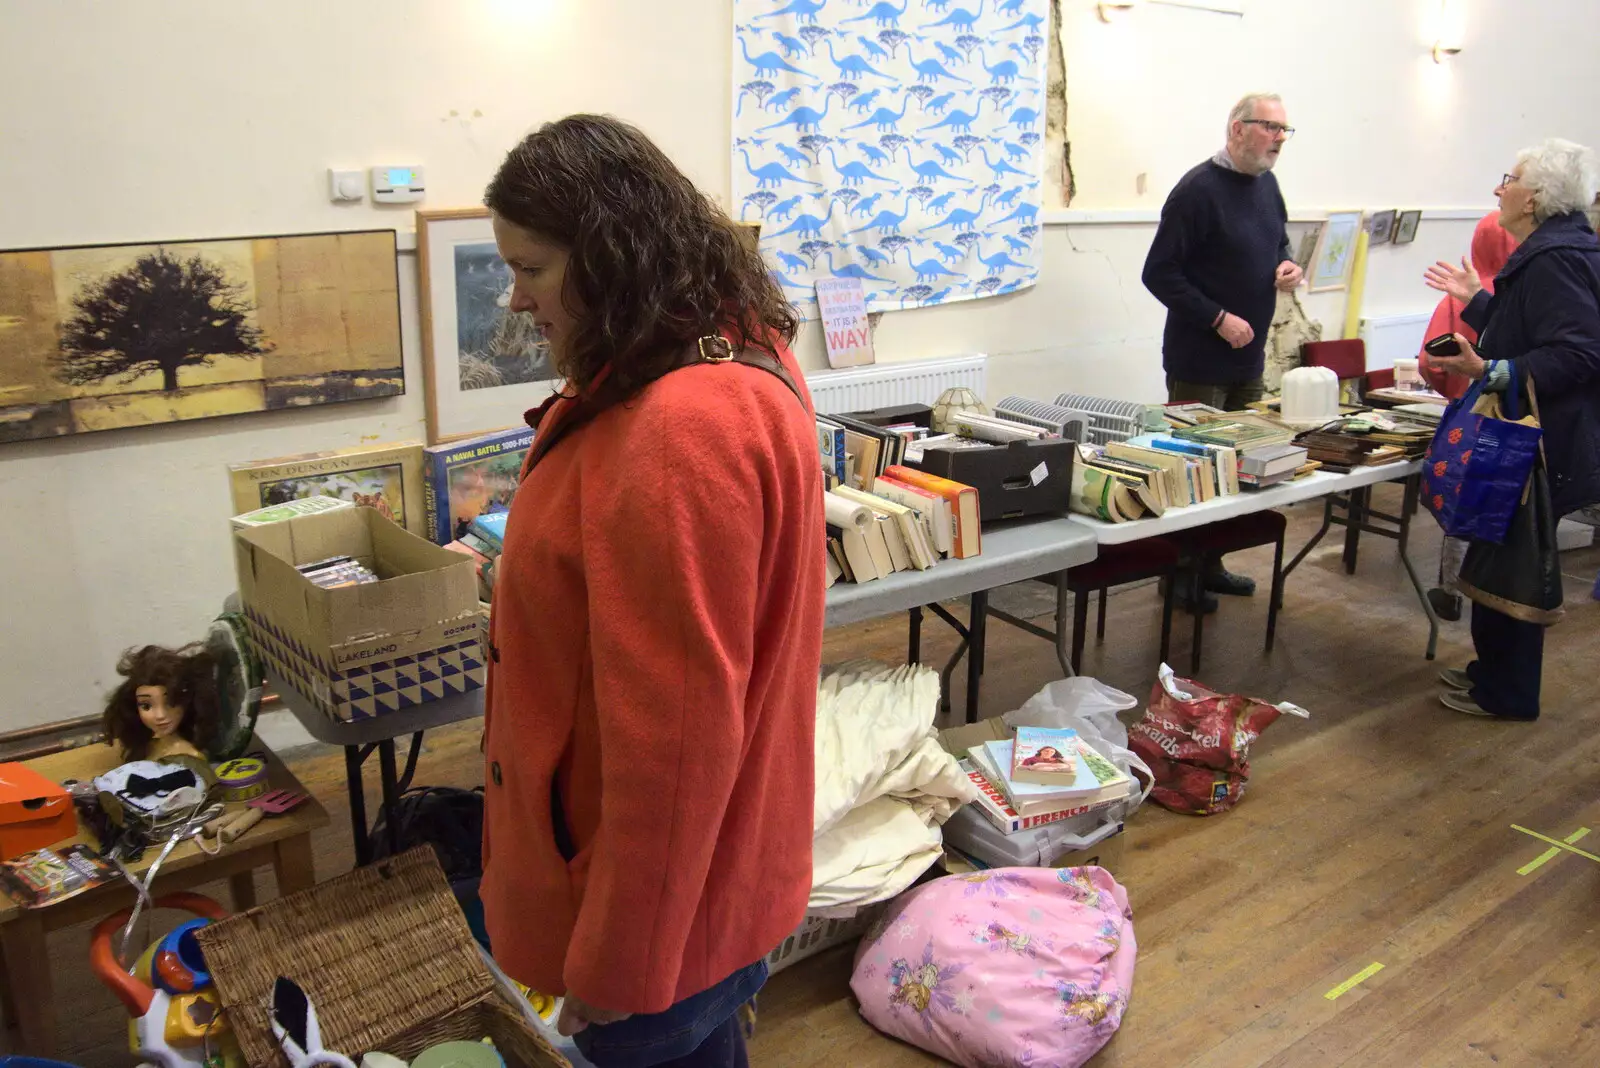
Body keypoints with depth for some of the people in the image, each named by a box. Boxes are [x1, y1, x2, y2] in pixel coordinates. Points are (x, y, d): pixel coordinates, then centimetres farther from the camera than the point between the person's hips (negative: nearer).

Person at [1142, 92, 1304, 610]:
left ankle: (1210, 563, 26)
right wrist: (1218, 318, -21)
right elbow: (1159, 273, -18)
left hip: (1248, 355, 8)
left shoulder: (1266, 184, 10)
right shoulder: (1199, 189, -16)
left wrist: (1287, 266, 2)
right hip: (1200, 358, -8)